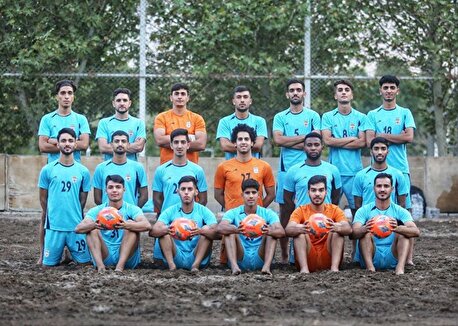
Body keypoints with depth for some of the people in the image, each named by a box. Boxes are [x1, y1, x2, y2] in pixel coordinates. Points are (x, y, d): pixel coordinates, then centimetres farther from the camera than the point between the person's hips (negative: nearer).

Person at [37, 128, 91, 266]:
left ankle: (70, 254, 30)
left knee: (84, 262, 2)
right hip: (53, 226, -1)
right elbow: (43, 201, 8)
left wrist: (76, 217, 8)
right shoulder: (47, 170, 2)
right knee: (48, 264, 1)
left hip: (76, 227, 1)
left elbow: (82, 201, 10)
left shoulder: (83, 171, 4)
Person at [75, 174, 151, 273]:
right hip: (104, 257, 1)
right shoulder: (97, 210, 5)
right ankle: (100, 265, -35)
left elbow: (147, 226, -21)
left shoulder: (132, 209, 1)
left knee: (132, 225, -20)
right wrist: (95, 225, -34)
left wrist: (126, 225, -41)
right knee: (92, 229, -15)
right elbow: (78, 229, -11)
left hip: (127, 257, -1)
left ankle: (120, 266, -36)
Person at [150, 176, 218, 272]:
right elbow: (152, 231, -13)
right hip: (176, 257, 1)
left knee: (206, 232, -20)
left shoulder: (204, 211, 0)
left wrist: (200, 231, -40)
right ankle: (171, 265, -29)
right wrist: (167, 230, -37)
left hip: (197, 257, -1)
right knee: (164, 232, -17)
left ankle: (196, 265, -30)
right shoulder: (170, 212, 2)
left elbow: (216, 233, -16)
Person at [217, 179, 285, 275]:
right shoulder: (233, 213, 5)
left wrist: (270, 231, -37)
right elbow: (220, 228, -16)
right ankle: (234, 266, -37)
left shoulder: (267, 213, 7)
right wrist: (236, 230, -39)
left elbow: (281, 232, -11)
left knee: (272, 231, -16)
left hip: (259, 259, 0)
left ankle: (266, 267, -35)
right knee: (230, 232, -18)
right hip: (240, 259, 0)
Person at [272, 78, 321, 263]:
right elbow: (278, 140, -5)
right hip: (286, 168, 1)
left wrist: (289, 142, -6)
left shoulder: (313, 116, 8)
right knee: (285, 210, 2)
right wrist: (305, 137, -6)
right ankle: (284, 253, 6)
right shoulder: (280, 117, 11)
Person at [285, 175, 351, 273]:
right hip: (308, 260, 0)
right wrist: (299, 229, -42)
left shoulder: (334, 210, 5)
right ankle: (304, 269, -32)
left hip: (328, 260, 0)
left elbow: (348, 229, -15)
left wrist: (337, 228, -40)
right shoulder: (300, 211, 3)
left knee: (337, 231, -19)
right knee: (300, 233, -21)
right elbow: (288, 230, -17)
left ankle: (334, 268, -30)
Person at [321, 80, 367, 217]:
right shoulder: (328, 117, 7)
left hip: (355, 170, 0)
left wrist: (337, 143, -5)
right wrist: (351, 139, -4)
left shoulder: (361, 117, 7)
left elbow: (362, 142, -4)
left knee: (357, 206, 1)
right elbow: (327, 140, -6)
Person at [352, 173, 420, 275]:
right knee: (366, 233, -23)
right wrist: (365, 228, -39)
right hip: (370, 257, -1)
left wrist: (397, 228, -36)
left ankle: (400, 268, -40)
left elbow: (416, 232, -13)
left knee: (403, 232, -19)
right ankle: (370, 268, -41)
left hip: (392, 258, 1)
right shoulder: (364, 211, 4)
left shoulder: (400, 211, 5)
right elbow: (354, 233, -13)